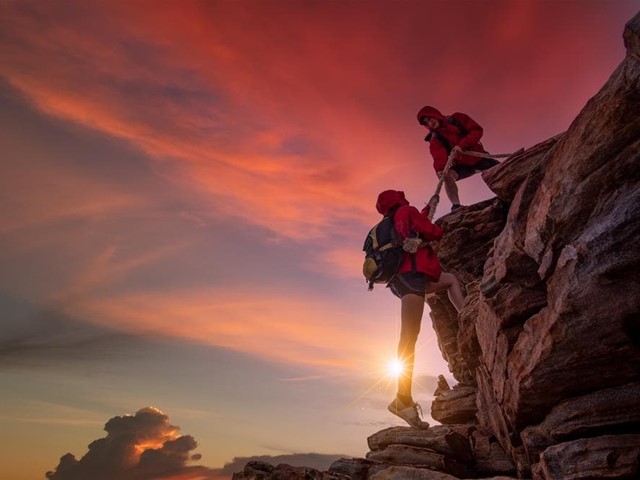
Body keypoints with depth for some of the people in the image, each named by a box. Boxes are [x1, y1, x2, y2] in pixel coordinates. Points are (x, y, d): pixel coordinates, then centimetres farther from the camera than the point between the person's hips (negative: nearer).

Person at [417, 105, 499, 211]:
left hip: (479, 157, 2)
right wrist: (440, 168, -52)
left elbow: (477, 131, -16)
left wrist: (461, 145, -31)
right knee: (447, 174, -31)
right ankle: (456, 206, -32)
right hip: (462, 164, -1)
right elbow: (439, 156, -30)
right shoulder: (435, 139, -11)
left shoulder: (457, 119, -8)